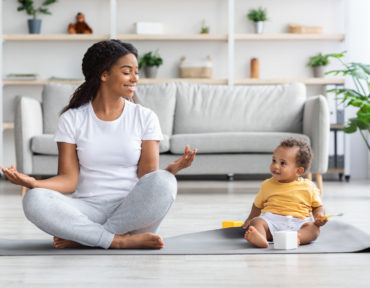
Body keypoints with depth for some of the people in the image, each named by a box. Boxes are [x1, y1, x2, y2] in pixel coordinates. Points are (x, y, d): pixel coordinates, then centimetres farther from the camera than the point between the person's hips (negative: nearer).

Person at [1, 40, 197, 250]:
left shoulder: (145, 118, 7)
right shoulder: (72, 119, 7)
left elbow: (148, 177, -1)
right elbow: (69, 179, 1)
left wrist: (173, 168, -23)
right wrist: (33, 183, -19)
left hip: (132, 212, 0)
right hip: (88, 209, 0)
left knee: (164, 182, -33)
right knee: (34, 200, -28)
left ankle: (81, 236, -20)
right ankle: (122, 241, -27)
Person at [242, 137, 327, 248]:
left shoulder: (308, 187, 8)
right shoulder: (267, 185, 15)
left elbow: (317, 207, 13)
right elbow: (258, 205, 29)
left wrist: (319, 217, -7)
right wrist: (249, 219, 31)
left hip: (297, 223, -1)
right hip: (271, 220, 1)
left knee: (314, 228, -29)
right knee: (257, 222, -28)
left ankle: (297, 237, -60)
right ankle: (260, 238, -61)